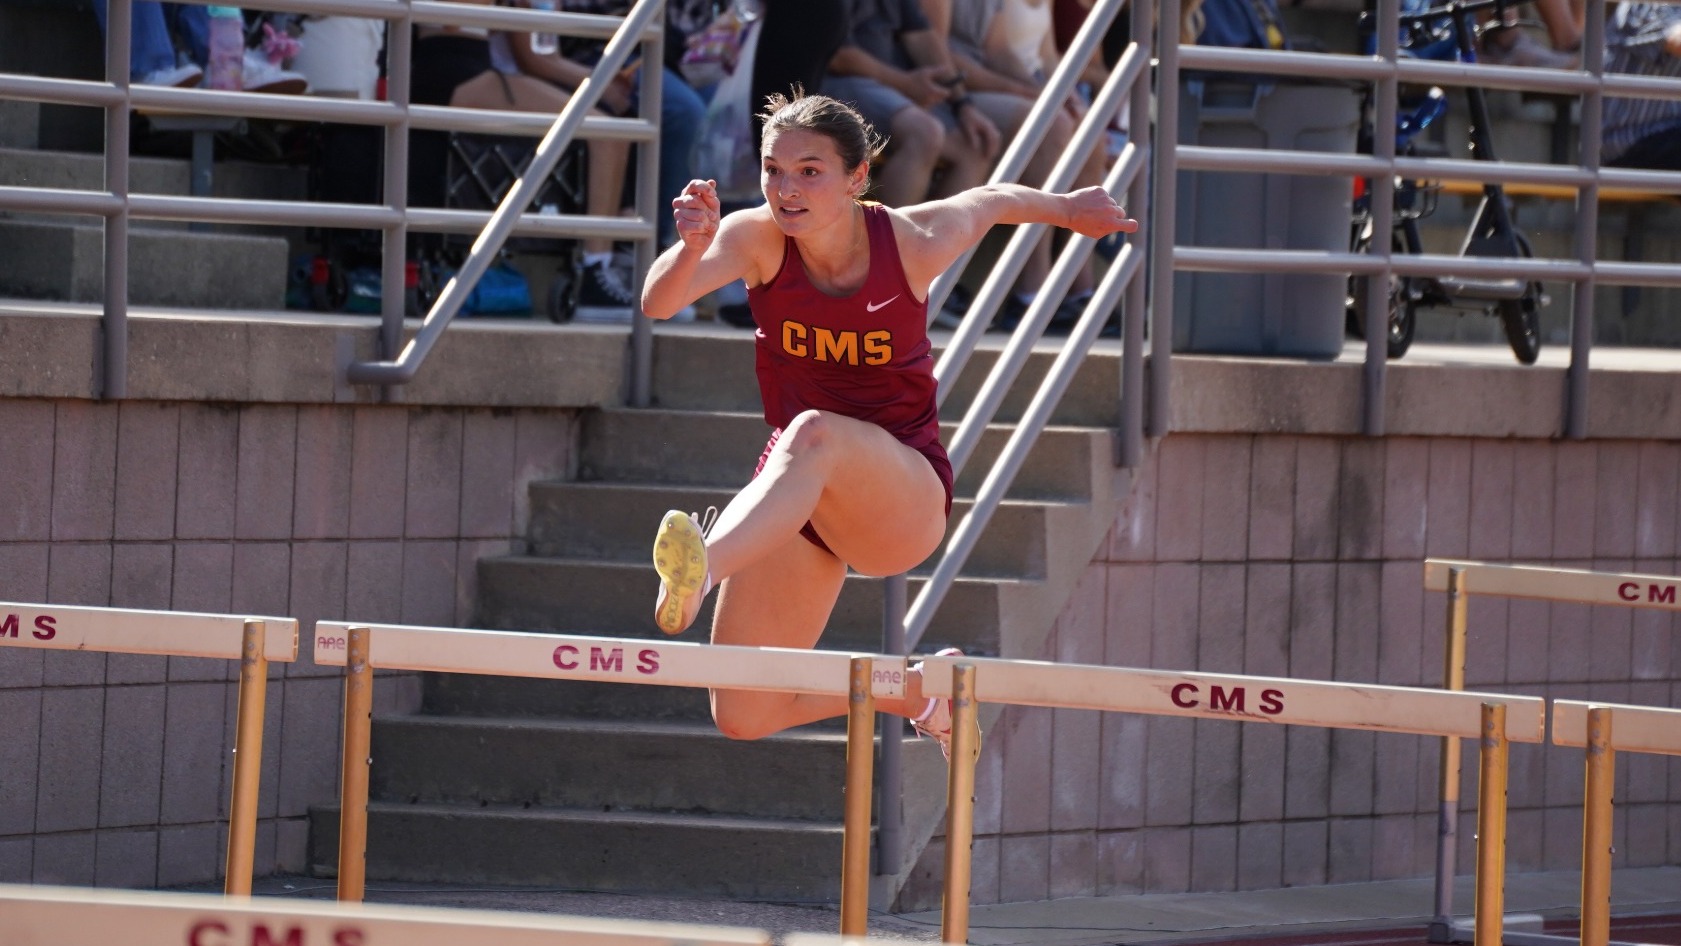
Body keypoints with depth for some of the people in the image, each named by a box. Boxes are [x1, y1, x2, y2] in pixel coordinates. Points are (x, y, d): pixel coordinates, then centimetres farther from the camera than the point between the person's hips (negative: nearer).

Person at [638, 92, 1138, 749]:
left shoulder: (913, 243, -14)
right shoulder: (757, 239, -13)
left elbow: (995, 202, 9)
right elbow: (659, 304, -31)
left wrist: (1069, 210, 27)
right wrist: (693, 248, -52)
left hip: (904, 496, -4)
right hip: (798, 497, 4)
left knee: (816, 435, -39)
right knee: (744, 717, -4)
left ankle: (702, 569, -62)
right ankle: (915, 689, 23)